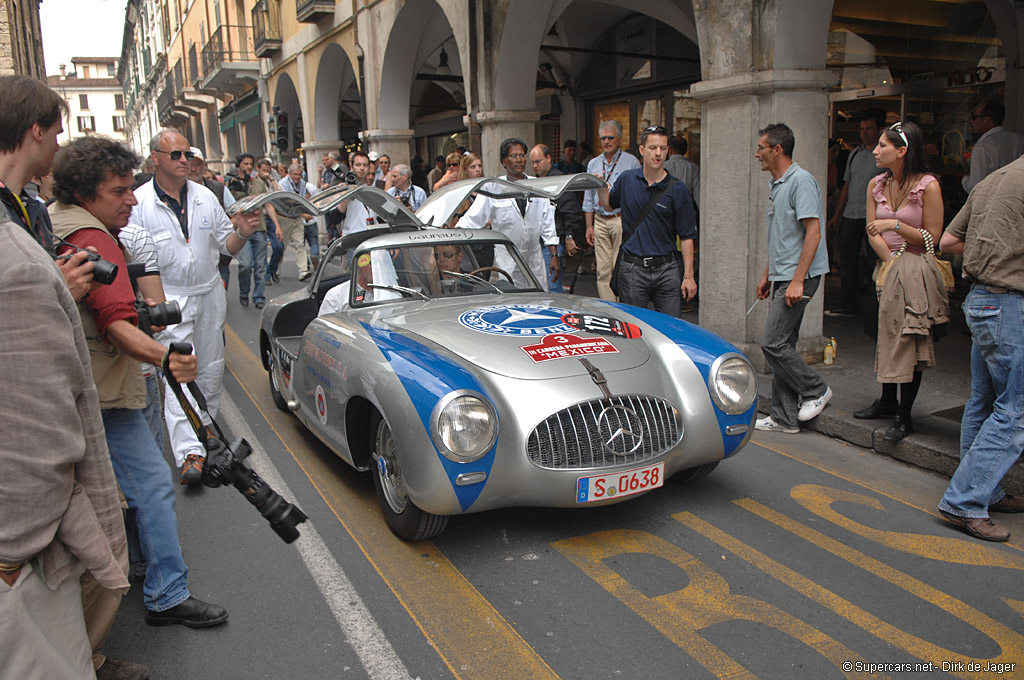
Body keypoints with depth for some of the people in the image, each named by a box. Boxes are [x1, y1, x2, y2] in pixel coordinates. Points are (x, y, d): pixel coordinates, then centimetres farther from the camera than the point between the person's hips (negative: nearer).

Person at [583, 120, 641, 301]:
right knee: (603, 271, 4)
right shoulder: (593, 164, 15)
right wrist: (589, 226, 12)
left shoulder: (631, 162, 1)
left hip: (622, 220, -4)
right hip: (600, 221, 5)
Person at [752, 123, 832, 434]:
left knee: (773, 342, -11)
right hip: (781, 277, 10)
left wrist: (797, 280, -24)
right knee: (781, 344, 9)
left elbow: (813, 232, -20)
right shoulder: (777, 184, 18)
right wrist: (767, 275, 23)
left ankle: (816, 390, 9)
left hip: (798, 278, -10)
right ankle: (785, 417, 14)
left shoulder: (801, 181, -13)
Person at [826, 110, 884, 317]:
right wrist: (837, 214, 17)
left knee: (875, 263, -3)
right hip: (850, 215, 6)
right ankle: (848, 306, 19)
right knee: (847, 261, 9)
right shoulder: (854, 154, 16)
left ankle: (877, 310, 4)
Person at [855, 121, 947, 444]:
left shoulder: (928, 186, -12)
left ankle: (904, 417, 4)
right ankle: (887, 401, 31)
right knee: (887, 336, 14)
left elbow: (932, 237, -10)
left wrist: (894, 224, -18)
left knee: (911, 343, -4)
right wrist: (891, 261, -12)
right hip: (887, 269, 6)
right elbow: (872, 233, 2)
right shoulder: (876, 185, 5)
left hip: (916, 274, -6)